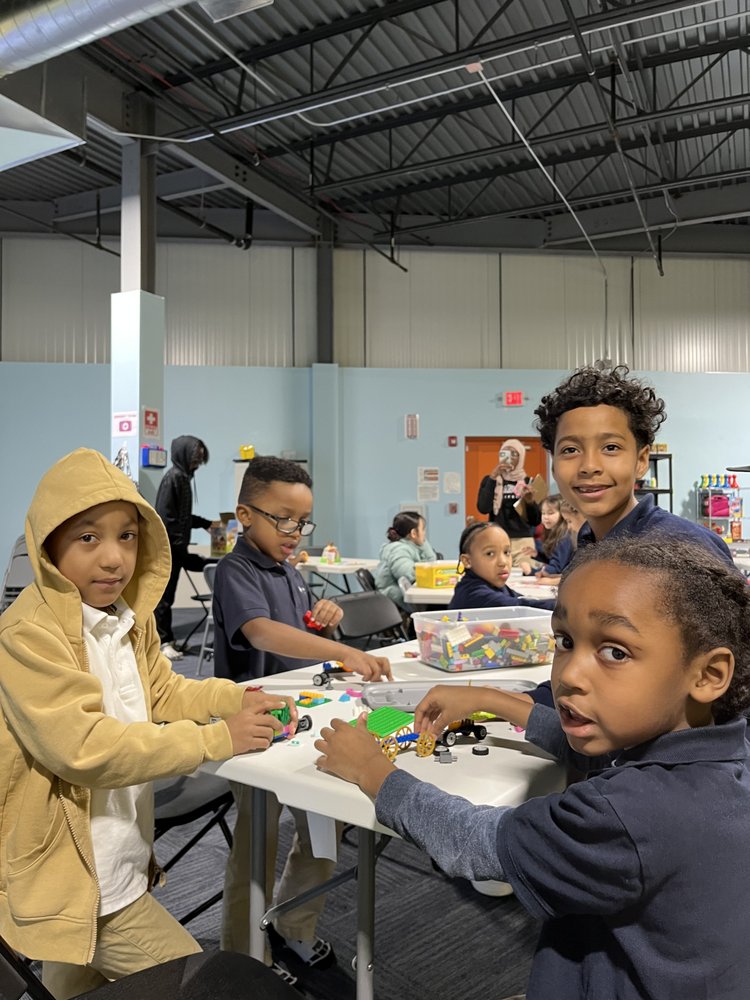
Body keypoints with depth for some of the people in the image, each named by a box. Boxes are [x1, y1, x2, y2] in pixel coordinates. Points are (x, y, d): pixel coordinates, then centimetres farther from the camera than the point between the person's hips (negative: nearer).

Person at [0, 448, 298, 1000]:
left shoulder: (130, 618, 2)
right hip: (62, 885, -7)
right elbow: (82, 747, -32)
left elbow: (162, 691, 14)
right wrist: (215, 739, -30)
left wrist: (235, 699, -4)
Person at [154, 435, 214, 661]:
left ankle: (166, 639, 17)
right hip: (168, 547, -9)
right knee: (164, 594, -2)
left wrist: (207, 523, 24)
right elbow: (165, 516, -18)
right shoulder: (174, 478, -13)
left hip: (174, 547, 9)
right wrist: (179, 545, -18)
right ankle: (162, 642, 4)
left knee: (166, 594, 12)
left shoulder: (182, 477, 13)